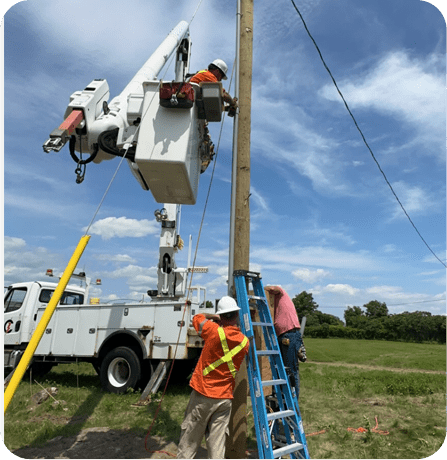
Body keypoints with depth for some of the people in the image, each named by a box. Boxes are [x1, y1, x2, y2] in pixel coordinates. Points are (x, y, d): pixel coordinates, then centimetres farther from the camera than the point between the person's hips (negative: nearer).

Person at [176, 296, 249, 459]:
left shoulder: (215, 331, -17)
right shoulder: (245, 342, -4)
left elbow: (197, 318, -1)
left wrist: (214, 317, 12)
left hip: (203, 394, -3)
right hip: (225, 398, 4)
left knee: (189, 443, 11)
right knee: (217, 444, 11)